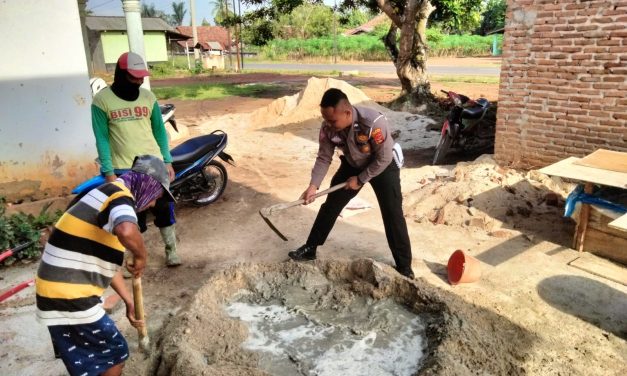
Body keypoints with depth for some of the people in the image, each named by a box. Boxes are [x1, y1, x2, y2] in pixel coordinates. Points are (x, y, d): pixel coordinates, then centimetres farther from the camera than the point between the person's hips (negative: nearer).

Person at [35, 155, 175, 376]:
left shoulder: (107, 194, 16)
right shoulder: (121, 196, -15)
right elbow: (126, 231, -43)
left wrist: (129, 302, 22)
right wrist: (141, 257, -21)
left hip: (57, 291, 9)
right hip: (70, 298, -9)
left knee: (85, 358, 26)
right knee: (115, 353, 9)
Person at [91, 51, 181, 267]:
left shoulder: (148, 97, 5)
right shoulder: (102, 100, -5)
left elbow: (159, 130, 9)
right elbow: (102, 138, -6)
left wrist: (168, 161, 4)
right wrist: (109, 172, -11)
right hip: (123, 168, -2)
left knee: (164, 208, 8)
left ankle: (171, 251, 24)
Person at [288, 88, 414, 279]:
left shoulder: (374, 122, -38)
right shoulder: (328, 127, -23)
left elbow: (384, 159, -27)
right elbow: (324, 158, -11)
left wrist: (360, 179, -20)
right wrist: (313, 186, -21)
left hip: (383, 166, -4)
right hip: (352, 165, 4)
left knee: (393, 215, -7)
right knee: (330, 205, 5)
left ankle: (404, 266, 8)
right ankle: (310, 248, 20)